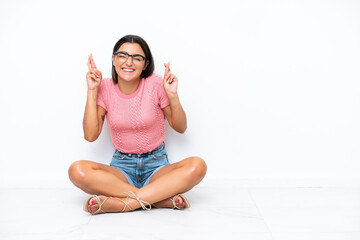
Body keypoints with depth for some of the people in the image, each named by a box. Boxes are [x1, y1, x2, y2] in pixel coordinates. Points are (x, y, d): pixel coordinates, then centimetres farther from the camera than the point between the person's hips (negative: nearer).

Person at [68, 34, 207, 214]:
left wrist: (173, 96, -15)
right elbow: (91, 135, -8)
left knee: (197, 166, -31)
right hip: (122, 166, 1)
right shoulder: (105, 88, -1)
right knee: (77, 170, -29)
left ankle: (125, 203, -32)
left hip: (156, 164, -1)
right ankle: (163, 198, -30)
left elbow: (180, 128, 1)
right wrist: (92, 91, -11)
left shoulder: (155, 84, -6)